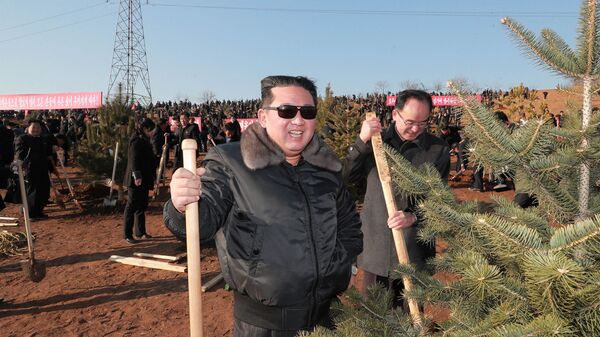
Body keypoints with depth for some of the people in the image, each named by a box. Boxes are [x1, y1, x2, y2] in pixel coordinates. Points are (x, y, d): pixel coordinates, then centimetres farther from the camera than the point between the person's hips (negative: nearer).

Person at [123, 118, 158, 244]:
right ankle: (127, 234, 5)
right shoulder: (136, 142, -14)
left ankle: (141, 231, 25)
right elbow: (134, 160, -23)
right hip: (136, 180, -10)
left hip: (144, 180, 10)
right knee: (132, 206, -2)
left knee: (142, 206, 15)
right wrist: (137, 176, -30)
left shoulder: (145, 141, 16)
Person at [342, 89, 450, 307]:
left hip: (415, 250, -1)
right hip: (375, 247, 2)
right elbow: (346, 177, -2)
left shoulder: (438, 150, 0)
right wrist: (362, 141, -15)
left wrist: (413, 216, -23)